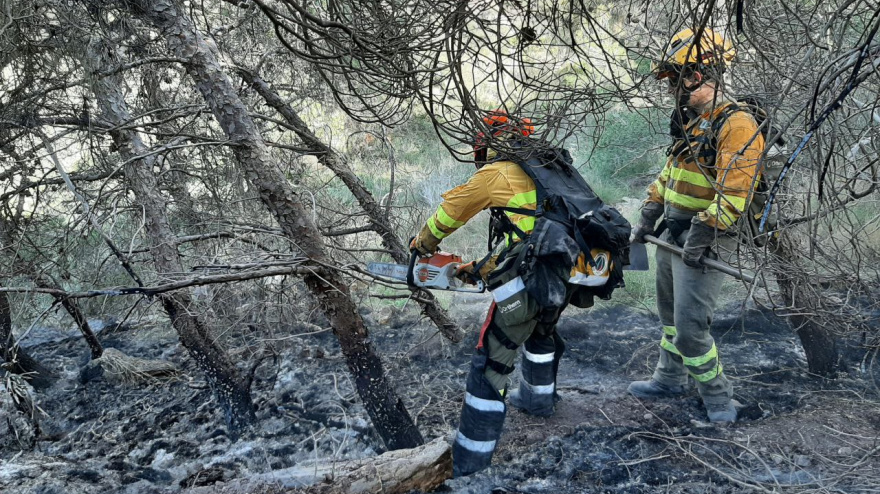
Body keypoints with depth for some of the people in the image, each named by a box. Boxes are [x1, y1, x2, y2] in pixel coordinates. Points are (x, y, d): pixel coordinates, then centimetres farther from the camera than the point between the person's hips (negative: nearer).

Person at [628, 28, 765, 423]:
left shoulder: (736, 124, -18)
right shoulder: (691, 122, 12)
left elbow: (733, 193, -26)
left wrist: (699, 238, -25)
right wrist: (647, 218, 16)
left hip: (703, 241, -9)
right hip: (673, 234, 9)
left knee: (690, 327, -7)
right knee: (670, 313, 20)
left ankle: (717, 396, 14)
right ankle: (670, 379, 37)